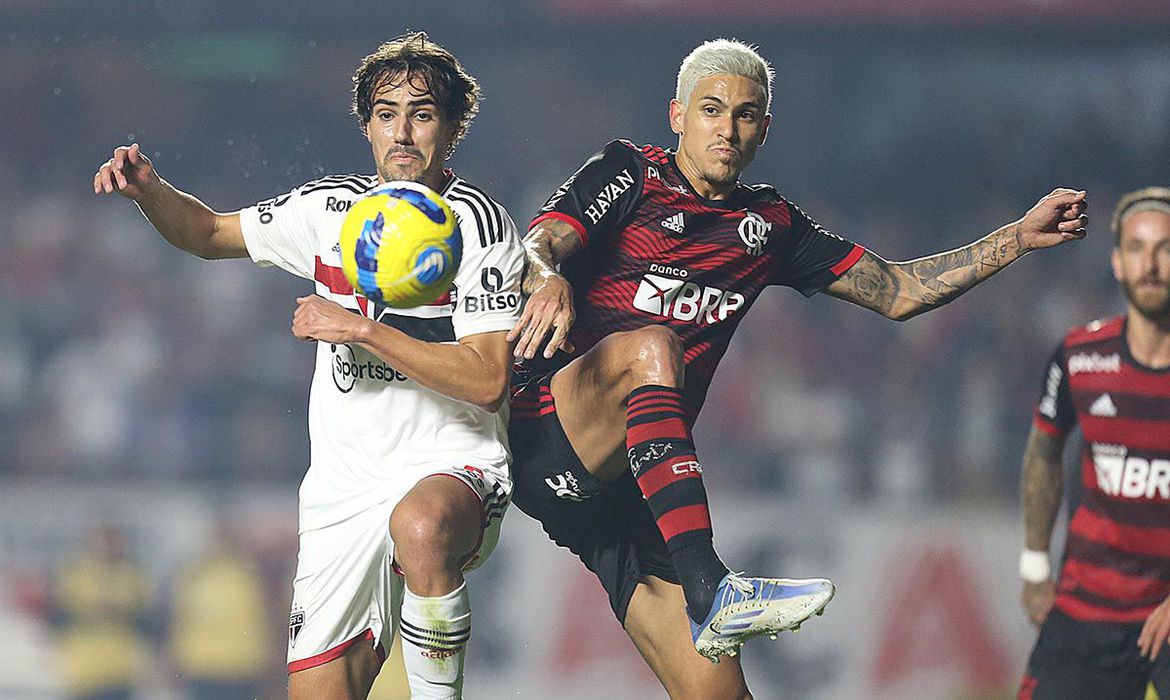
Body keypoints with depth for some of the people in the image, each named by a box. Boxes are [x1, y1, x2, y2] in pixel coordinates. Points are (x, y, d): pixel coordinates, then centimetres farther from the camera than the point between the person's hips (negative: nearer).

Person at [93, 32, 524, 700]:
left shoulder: (481, 226, -7)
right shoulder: (331, 208, 7)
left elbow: (487, 381, -17)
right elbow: (212, 233, 21)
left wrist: (361, 330, -19)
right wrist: (149, 189, 0)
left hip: (455, 470, -5)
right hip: (344, 488, 5)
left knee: (422, 525, -41)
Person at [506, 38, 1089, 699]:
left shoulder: (769, 223, 19)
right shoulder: (631, 174, 4)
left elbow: (898, 291, 21)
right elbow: (540, 245, -12)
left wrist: (1020, 237, 12)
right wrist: (548, 279, -37)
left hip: (633, 487, 5)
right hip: (546, 438, -5)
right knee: (651, 346, -36)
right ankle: (710, 590, -46)